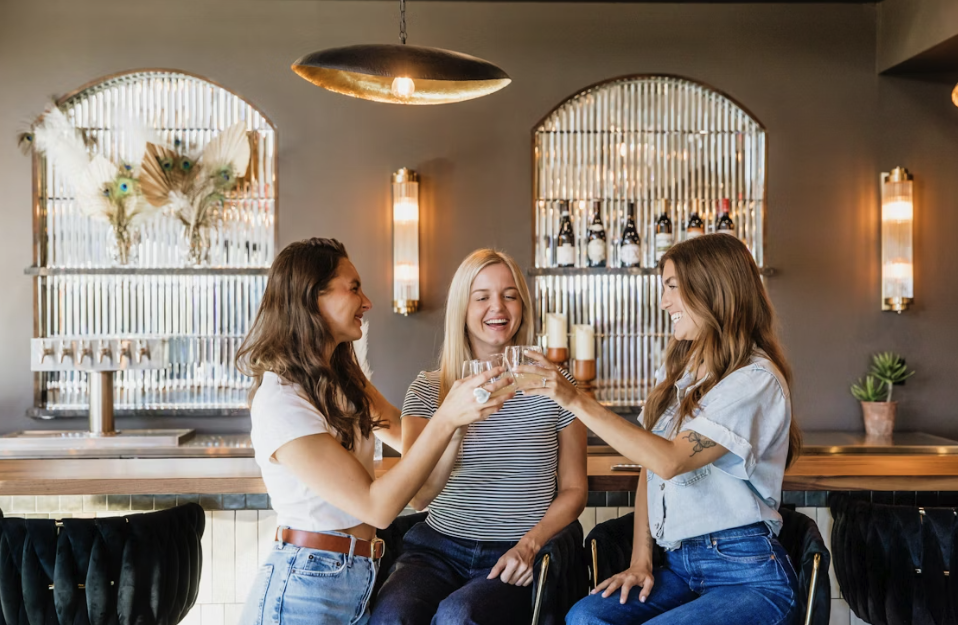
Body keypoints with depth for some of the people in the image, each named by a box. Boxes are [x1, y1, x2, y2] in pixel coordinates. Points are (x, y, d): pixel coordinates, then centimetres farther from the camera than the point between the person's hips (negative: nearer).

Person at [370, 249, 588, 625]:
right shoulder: (428, 389, 5)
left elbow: (573, 490, 9)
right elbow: (419, 495, -8)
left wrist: (531, 544, -10)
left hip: (519, 558, -1)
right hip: (438, 548, 1)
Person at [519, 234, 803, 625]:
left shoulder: (755, 380, -11)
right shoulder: (675, 372, 15)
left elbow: (670, 461, -21)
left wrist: (576, 401, -21)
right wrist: (640, 559, 6)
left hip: (747, 574, -6)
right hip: (678, 564, 6)